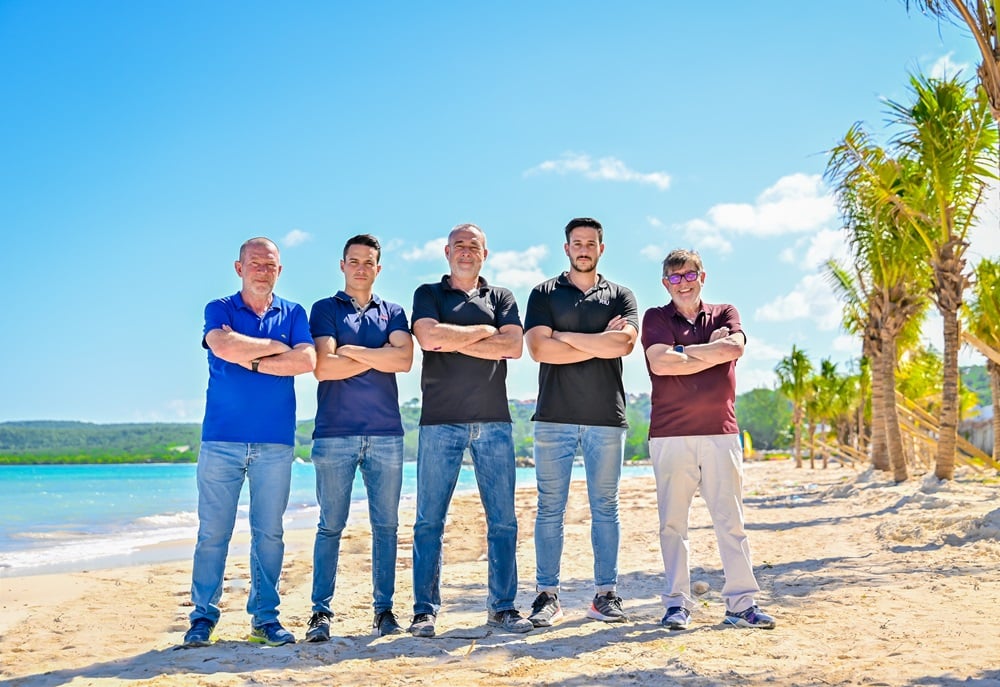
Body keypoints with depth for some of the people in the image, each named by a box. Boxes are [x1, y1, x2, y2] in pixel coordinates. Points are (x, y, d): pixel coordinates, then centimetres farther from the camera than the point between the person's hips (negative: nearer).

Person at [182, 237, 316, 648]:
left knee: (269, 533, 4)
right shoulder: (219, 310, 7)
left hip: (275, 442, 1)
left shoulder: (293, 314, 11)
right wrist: (277, 346, -4)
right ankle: (203, 616, 11)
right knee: (213, 533, 0)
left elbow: (307, 360, -6)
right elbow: (224, 346, -15)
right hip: (221, 439, -1)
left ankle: (265, 617, 13)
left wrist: (250, 359, -7)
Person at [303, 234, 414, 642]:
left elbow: (404, 359, -4)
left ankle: (384, 609, 12)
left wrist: (350, 349, -5)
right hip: (335, 433, -2)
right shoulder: (325, 310, 8)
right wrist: (379, 356, -3)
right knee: (330, 525, -1)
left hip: (386, 433, 2)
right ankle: (321, 612, 4)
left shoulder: (392, 313, 15)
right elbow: (323, 367, -8)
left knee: (386, 525, 5)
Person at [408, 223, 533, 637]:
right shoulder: (428, 294, 12)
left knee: (503, 519, 2)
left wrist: (455, 342, -6)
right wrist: (483, 331, -2)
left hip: (494, 421, 2)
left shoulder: (501, 298, 17)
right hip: (440, 420, -2)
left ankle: (502, 606, 11)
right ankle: (424, 610, 6)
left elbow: (514, 346, -2)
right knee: (429, 520, -2)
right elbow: (429, 337, -10)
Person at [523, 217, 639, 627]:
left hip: (606, 418, 1)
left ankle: (605, 594, 12)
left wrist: (568, 337, -6)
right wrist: (601, 342, -6)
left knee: (604, 509, 5)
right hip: (554, 418, -1)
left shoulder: (620, 296, 12)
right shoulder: (544, 294, 10)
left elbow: (624, 343, -8)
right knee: (550, 509, 0)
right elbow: (538, 348, -7)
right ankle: (547, 595, 6)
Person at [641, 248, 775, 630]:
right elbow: (660, 363, -10)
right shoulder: (656, 318, 8)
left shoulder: (724, 314, 15)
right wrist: (712, 351, -4)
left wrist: (683, 350, -5)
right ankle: (677, 603, 7)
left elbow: (735, 347, -6)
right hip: (670, 435, -2)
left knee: (731, 520, 1)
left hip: (721, 433, 2)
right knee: (672, 522, 0)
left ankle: (741, 603, 6)